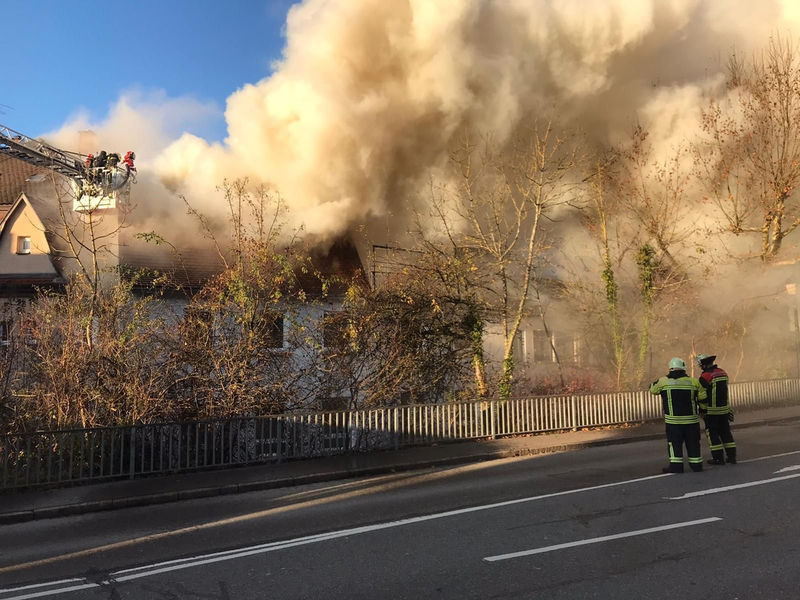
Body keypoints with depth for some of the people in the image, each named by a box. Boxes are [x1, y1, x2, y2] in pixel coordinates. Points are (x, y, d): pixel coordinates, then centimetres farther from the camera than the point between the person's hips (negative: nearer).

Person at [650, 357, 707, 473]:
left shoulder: (663, 382, -6)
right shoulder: (693, 382, -1)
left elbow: (652, 390, 10)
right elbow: (703, 399, 6)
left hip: (673, 420, -2)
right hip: (691, 419, 2)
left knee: (674, 442, 6)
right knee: (693, 443, 13)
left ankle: (676, 466, 3)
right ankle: (696, 464, 20)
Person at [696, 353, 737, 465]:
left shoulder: (705, 376, -17)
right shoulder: (722, 373, 8)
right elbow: (725, 391, 16)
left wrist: (702, 411, -5)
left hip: (712, 411, -7)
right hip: (724, 409, 7)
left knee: (712, 433, 2)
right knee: (725, 432, 14)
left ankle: (718, 458, 2)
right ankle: (731, 456, 16)